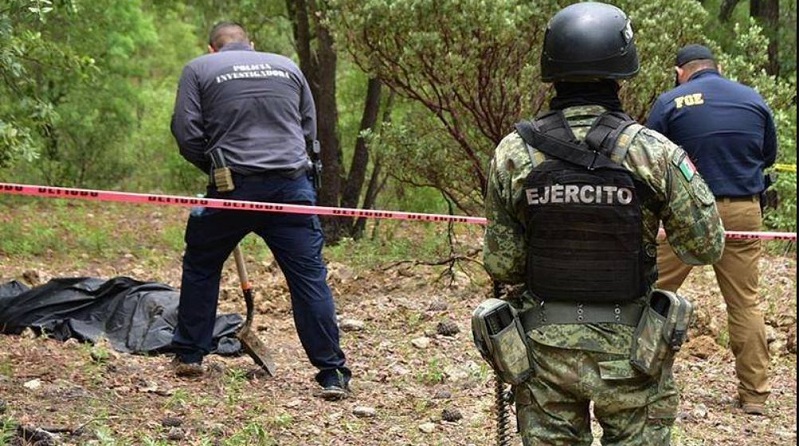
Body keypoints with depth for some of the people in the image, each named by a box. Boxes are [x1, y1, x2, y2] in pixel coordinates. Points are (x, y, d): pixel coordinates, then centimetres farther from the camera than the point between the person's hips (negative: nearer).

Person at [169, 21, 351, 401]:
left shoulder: (199, 69, 9)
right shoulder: (287, 66, 17)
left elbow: (187, 134, 2)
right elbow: (309, 129, 17)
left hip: (234, 185, -1)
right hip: (292, 185, 2)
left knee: (201, 267, 19)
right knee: (309, 277, 1)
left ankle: (189, 355, 24)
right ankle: (332, 373, -3)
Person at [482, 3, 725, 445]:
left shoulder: (513, 152, -7)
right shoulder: (654, 152, -13)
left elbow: (500, 264, -2)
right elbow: (706, 246, -5)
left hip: (543, 344, 2)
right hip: (627, 347, -1)